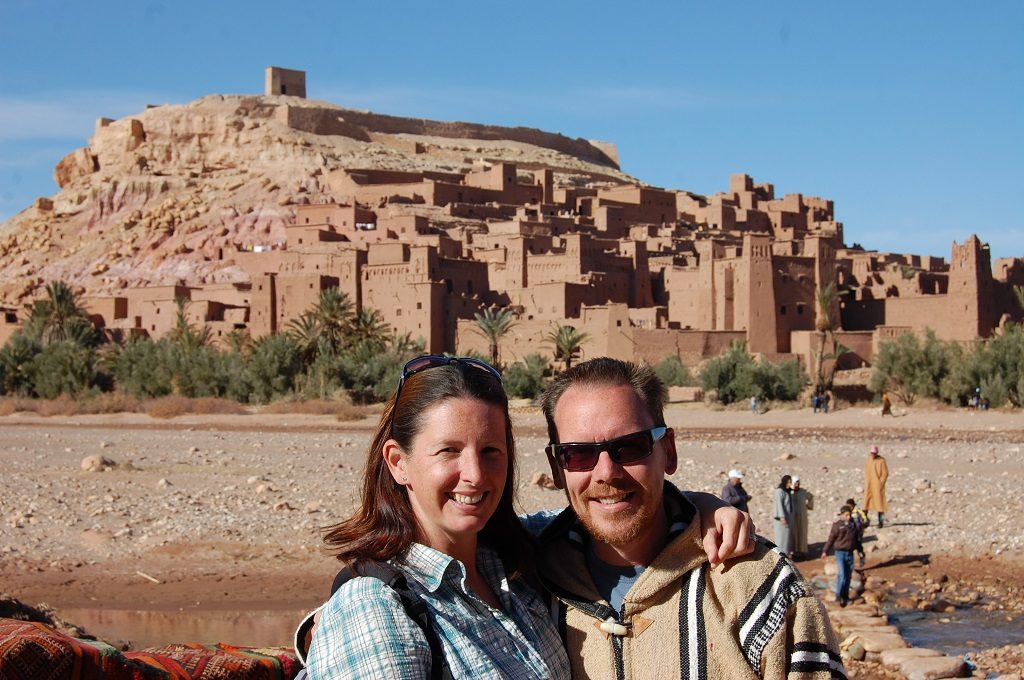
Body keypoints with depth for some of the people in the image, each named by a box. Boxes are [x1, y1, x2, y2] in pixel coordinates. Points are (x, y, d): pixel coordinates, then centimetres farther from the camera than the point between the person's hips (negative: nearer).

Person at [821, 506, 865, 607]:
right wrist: (825, 551, -7)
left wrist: (860, 552, 18)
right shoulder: (837, 525, -8)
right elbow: (831, 539, -6)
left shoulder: (853, 525, 7)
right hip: (840, 553, -5)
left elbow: (857, 540, 17)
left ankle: (845, 596, 22)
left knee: (848, 576, 10)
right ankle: (838, 596, -2)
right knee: (842, 576, -12)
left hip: (850, 554, 5)